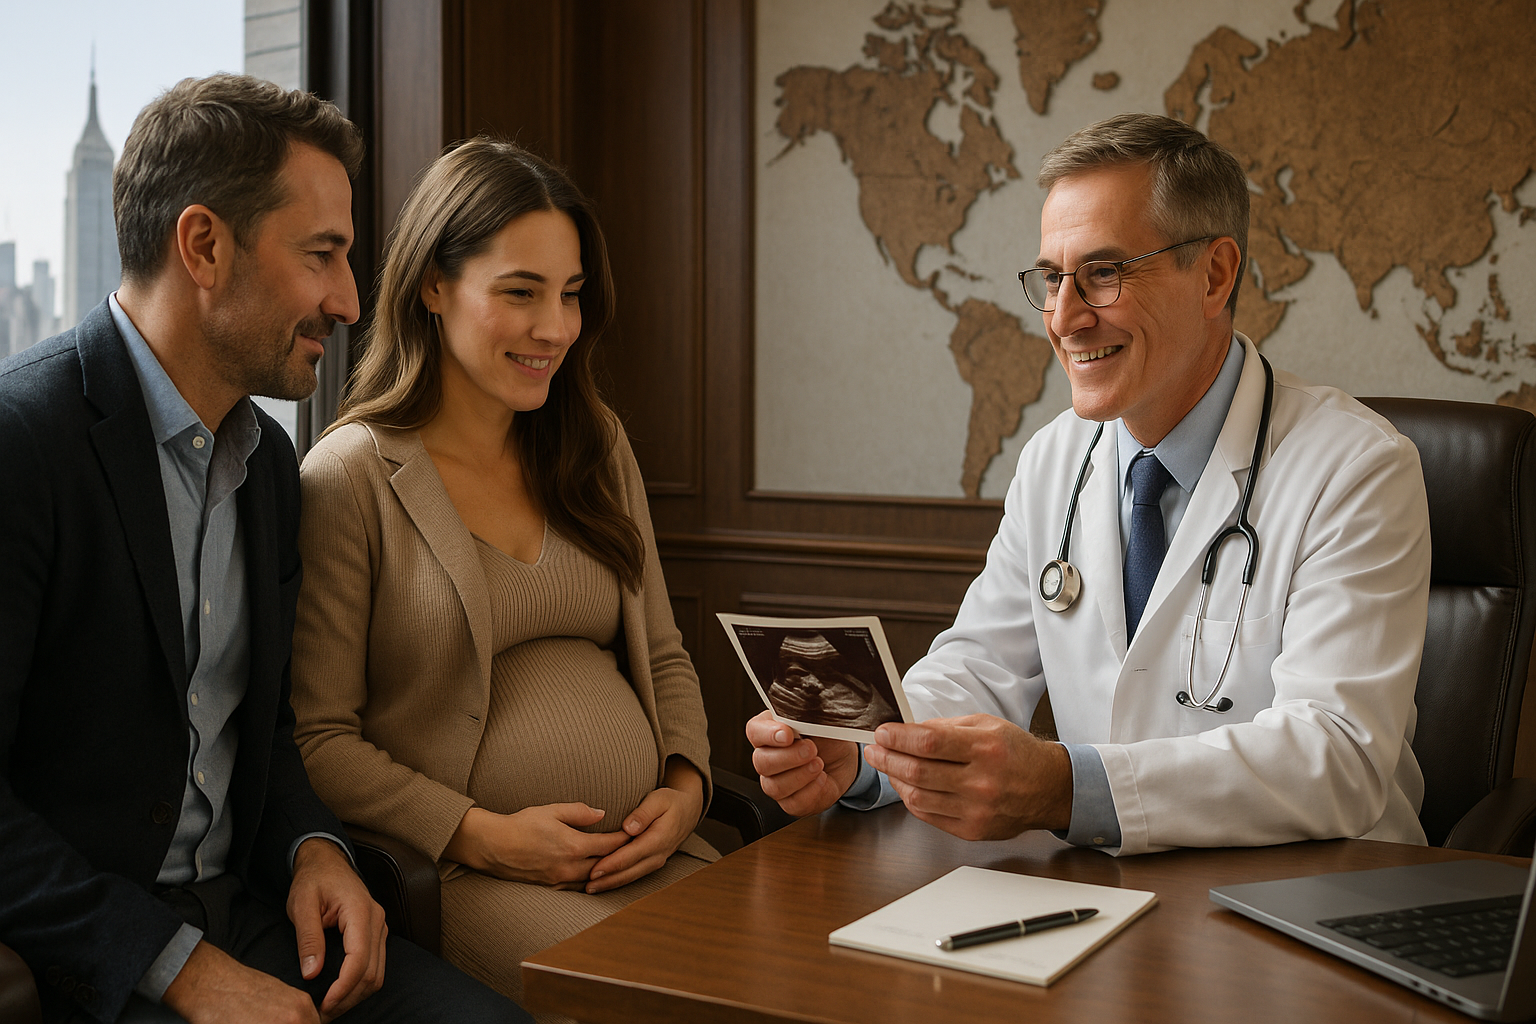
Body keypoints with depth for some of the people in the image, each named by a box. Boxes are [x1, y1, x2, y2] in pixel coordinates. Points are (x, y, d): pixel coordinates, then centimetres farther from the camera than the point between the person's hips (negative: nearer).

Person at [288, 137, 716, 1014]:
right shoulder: (350, 477, -4)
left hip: (649, 853, 6)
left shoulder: (597, 446, 15)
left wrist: (686, 788, 1)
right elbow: (317, 737, -6)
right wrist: (483, 835, -14)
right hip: (464, 876, -5)